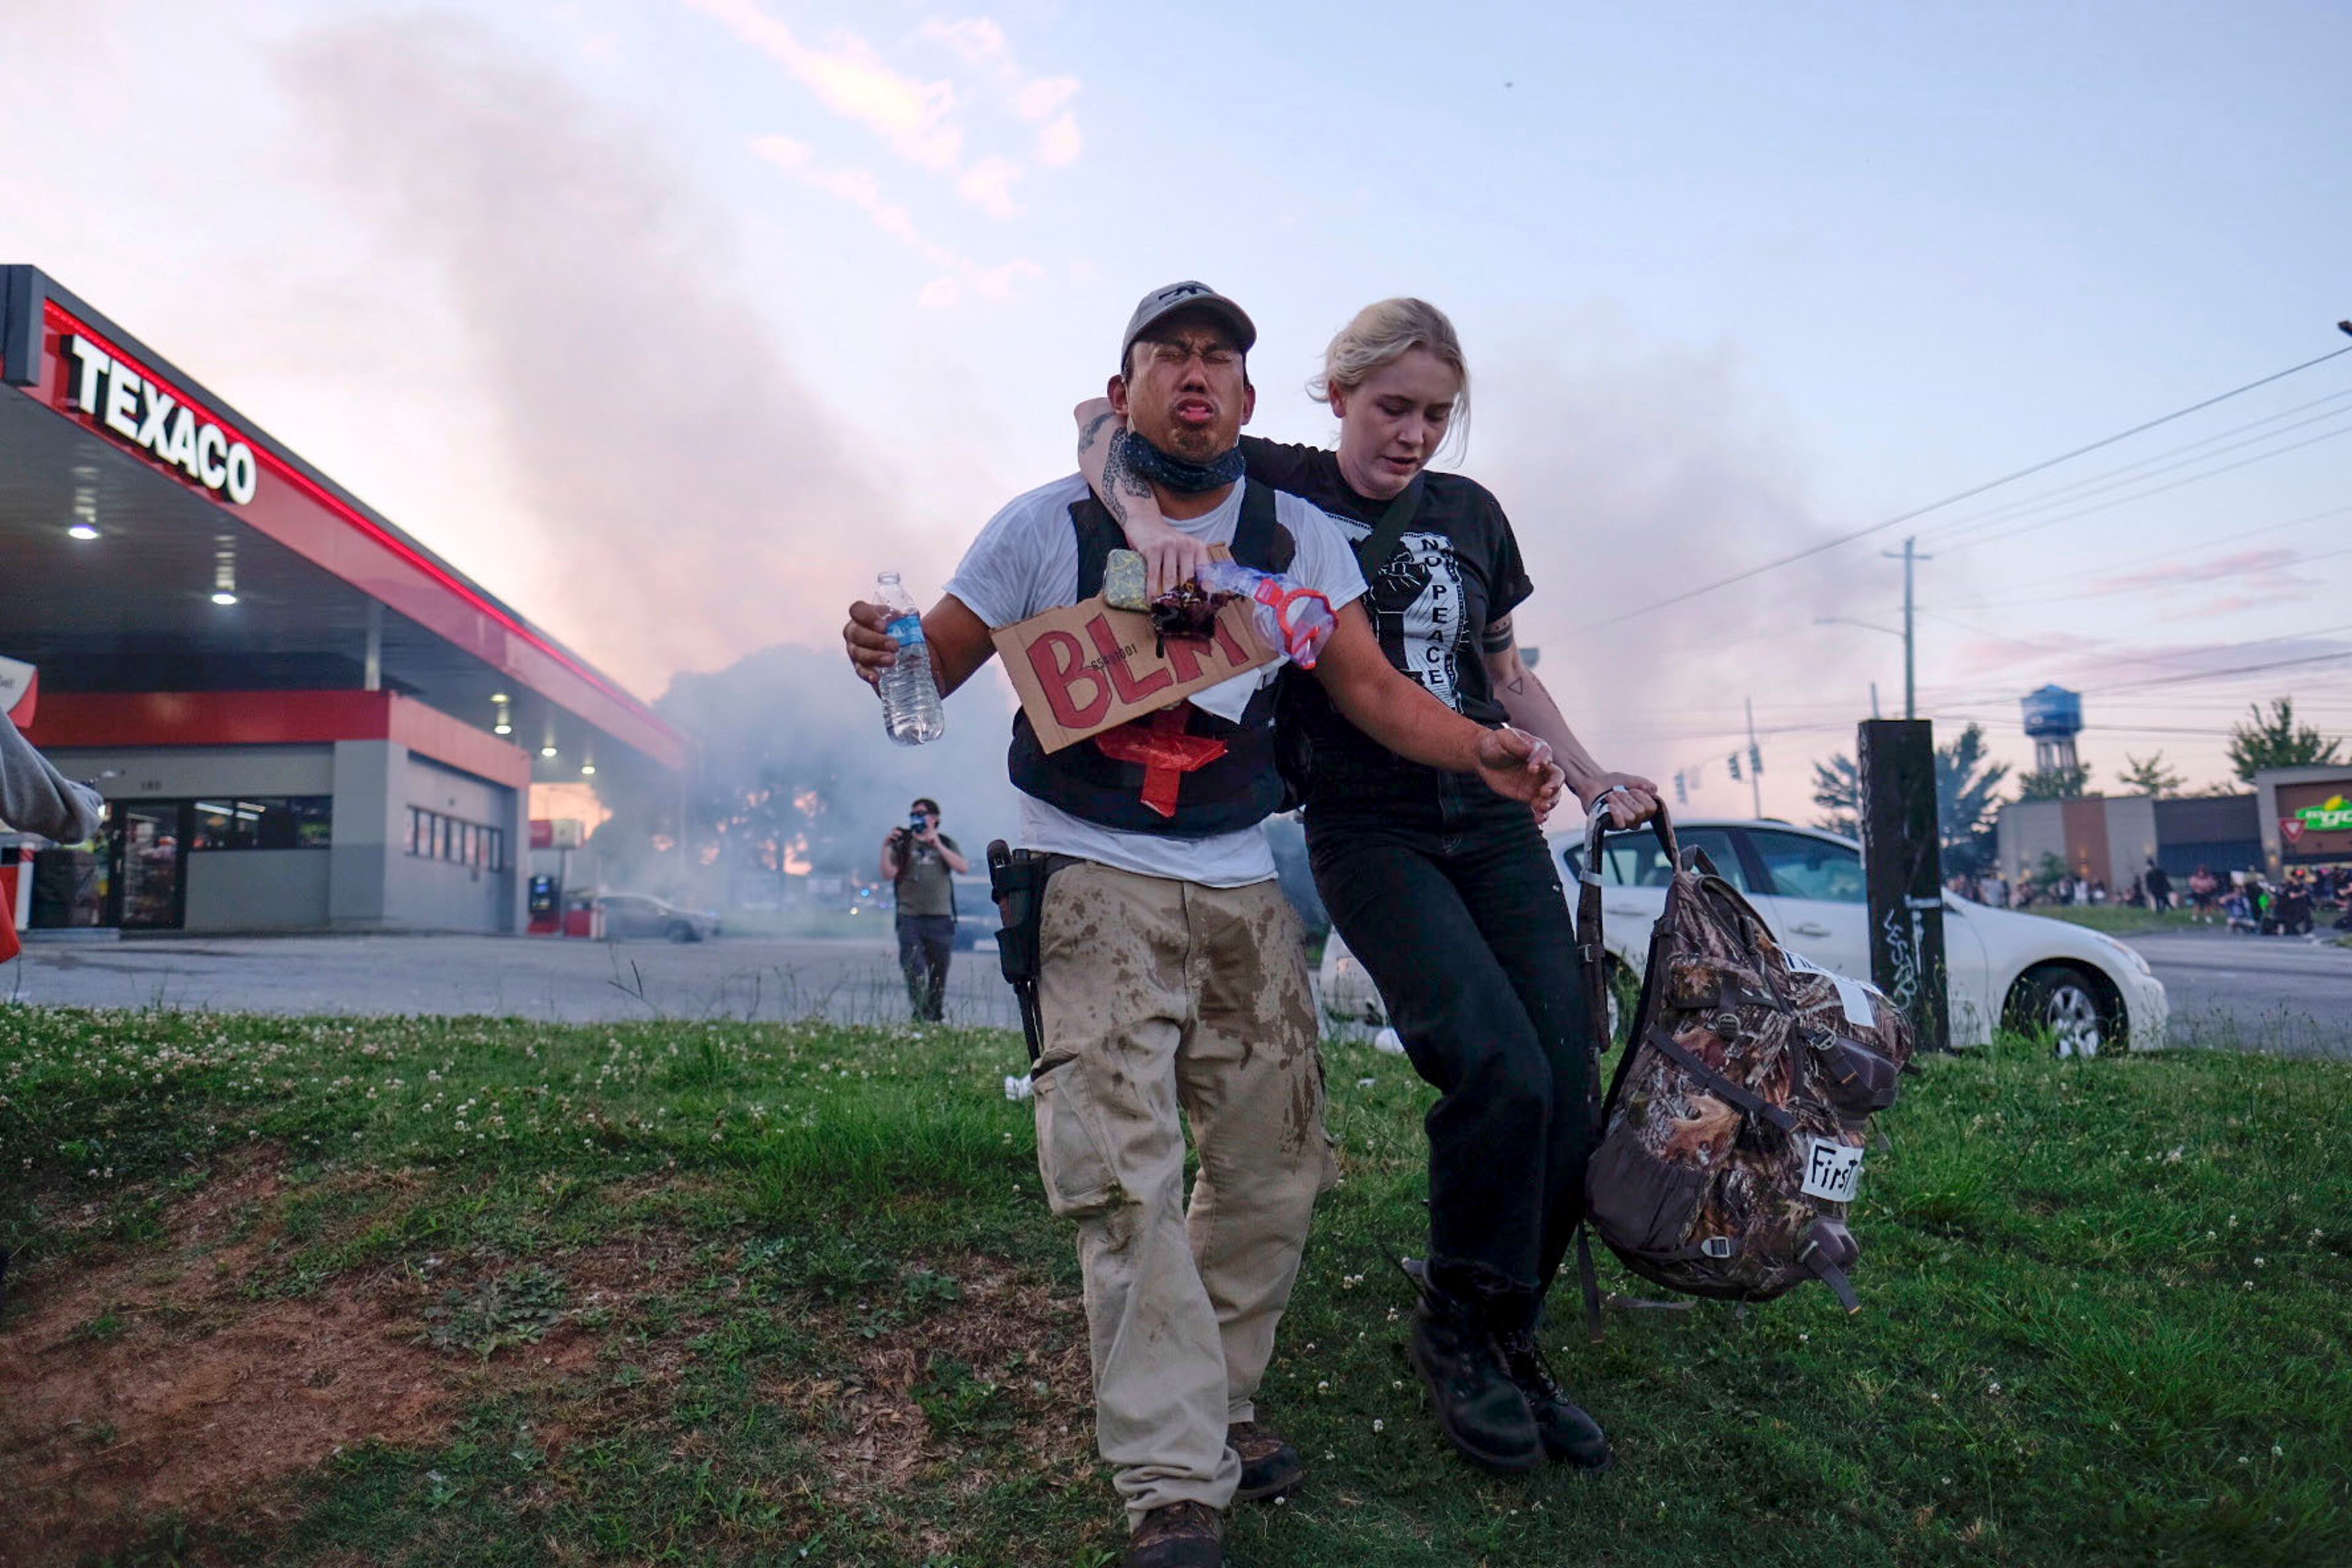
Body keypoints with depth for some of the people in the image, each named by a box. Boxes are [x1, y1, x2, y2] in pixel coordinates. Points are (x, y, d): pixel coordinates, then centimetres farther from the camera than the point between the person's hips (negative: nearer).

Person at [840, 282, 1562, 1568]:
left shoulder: (1299, 538, 5)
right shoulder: (1047, 528, -2)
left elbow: (1370, 688, -1)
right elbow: (934, 668, -1)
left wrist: (1476, 749, -19)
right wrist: (882, 654, -24)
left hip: (1242, 893, 4)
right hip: (1093, 890, -4)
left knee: (1272, 1167, 8)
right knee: (1126, 1178, -11)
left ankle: (1215, 1405, 29)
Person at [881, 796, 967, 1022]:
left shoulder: (946, 844, 13)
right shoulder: (902, 843, 10)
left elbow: (963, 868, -4)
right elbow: (888, 875, 0)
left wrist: (938, 845, -11)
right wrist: (886, 848, -13)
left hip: (940, 918, 1)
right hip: (910, 918, -1)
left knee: (939, 974, 5)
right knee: (913, 969, -14)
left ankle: (936, 1017, 15)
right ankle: (919, 1014, -11)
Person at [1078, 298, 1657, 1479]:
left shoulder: (1471, 514, 13)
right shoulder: (1277, 489, -1)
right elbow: (1108, 417, -10)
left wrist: (1593, 779, 10)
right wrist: (1149, 517, -30)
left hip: (1494, 821, 5)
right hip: (1369, 834, -5)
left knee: (1566, 1092, -3)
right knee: (1498, 1069, -21)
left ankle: (1508, 1338, 18)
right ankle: (1454, 1328, 4)